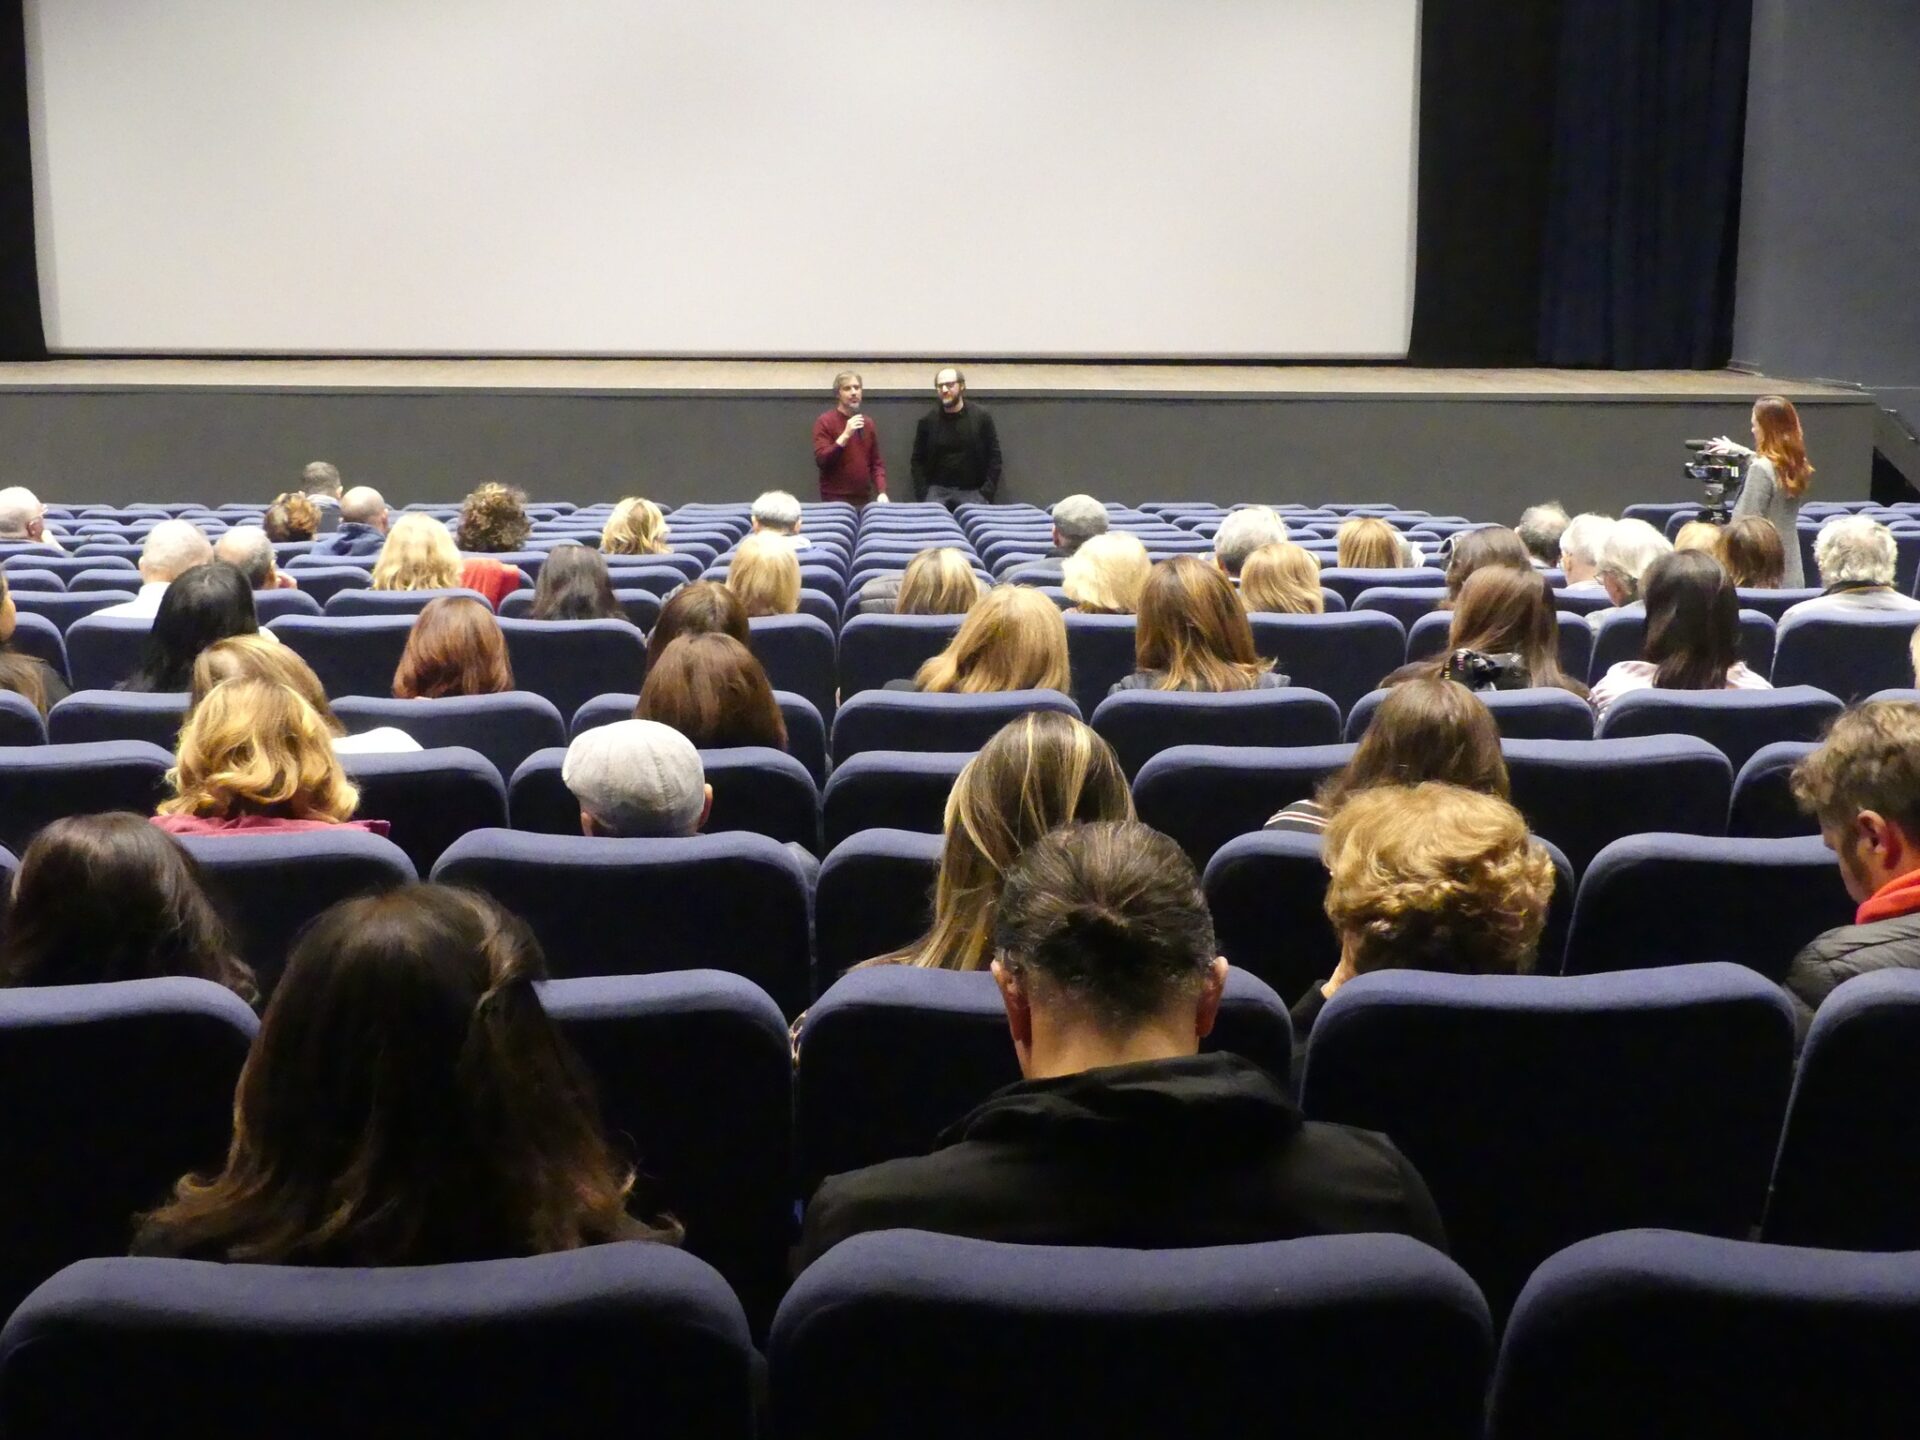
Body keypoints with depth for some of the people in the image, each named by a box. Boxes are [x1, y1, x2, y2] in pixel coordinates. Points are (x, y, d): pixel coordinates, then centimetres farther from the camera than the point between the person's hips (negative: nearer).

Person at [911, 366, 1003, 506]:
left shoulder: (981, 417, 1)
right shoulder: (927, 421, 4)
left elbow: (994, 457, 1)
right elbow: (918, 461, 7)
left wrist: (986, 494, -9)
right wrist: (923, 496, -6)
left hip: (972, 491, -1)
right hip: (937, 490, 1)